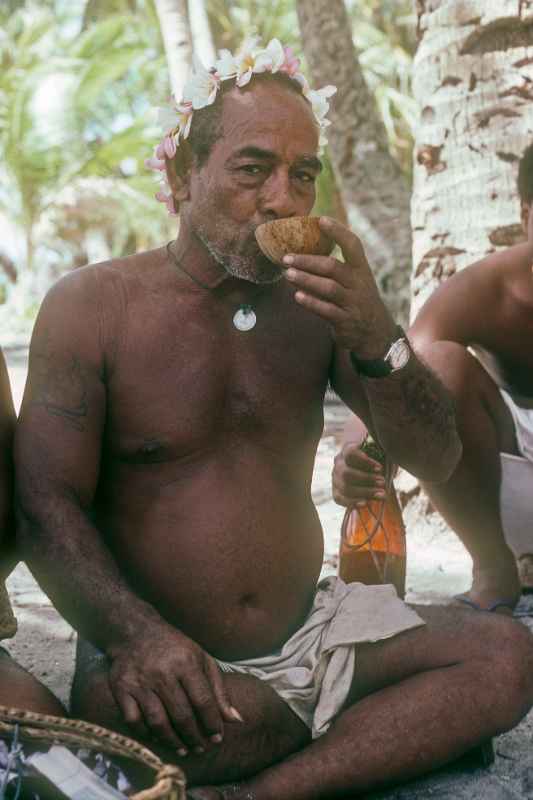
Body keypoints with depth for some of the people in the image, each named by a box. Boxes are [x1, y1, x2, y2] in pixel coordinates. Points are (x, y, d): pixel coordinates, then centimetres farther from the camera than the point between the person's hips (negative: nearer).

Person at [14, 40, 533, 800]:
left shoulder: (316, 303, 5)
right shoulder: (92, 305, -4)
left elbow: (436, 460, 2)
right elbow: (47, 503, -10)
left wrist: (376, 336, -17)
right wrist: (136, 636, -28)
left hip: (311, 631, 5)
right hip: (167, 659, -4)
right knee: (123, 710, -37)